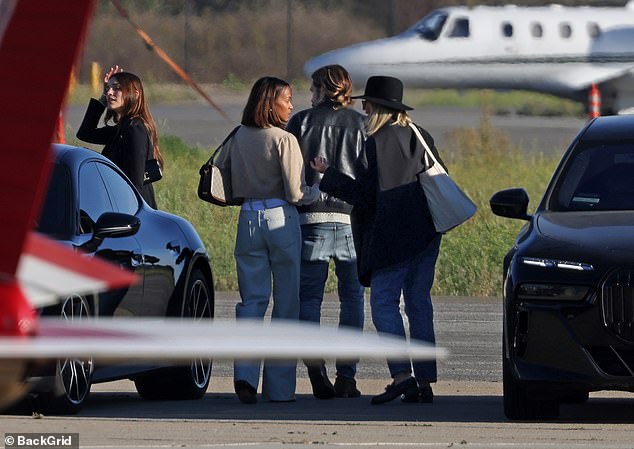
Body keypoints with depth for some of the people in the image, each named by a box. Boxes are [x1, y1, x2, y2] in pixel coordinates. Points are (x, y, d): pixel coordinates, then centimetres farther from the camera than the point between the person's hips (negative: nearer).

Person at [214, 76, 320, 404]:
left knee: (252, 300, 7)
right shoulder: (284, 140, -10)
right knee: (285, 303, 5)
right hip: (281, 220, -4)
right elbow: (295, 193, -12)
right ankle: (279, 386, 7)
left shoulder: (238, 139, 4)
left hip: (248, 222, 4)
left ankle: (245, 373, -14)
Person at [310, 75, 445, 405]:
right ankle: (424, 382, 6)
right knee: (419, 305, 9)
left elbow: (363, 195, -12)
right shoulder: (421, 139, 11)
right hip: (425, 235, 7)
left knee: (384, 303, -4)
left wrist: (329, 176, -3)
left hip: (391, 238, -7)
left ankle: (401, 374, -18)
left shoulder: (375, 144, -10)